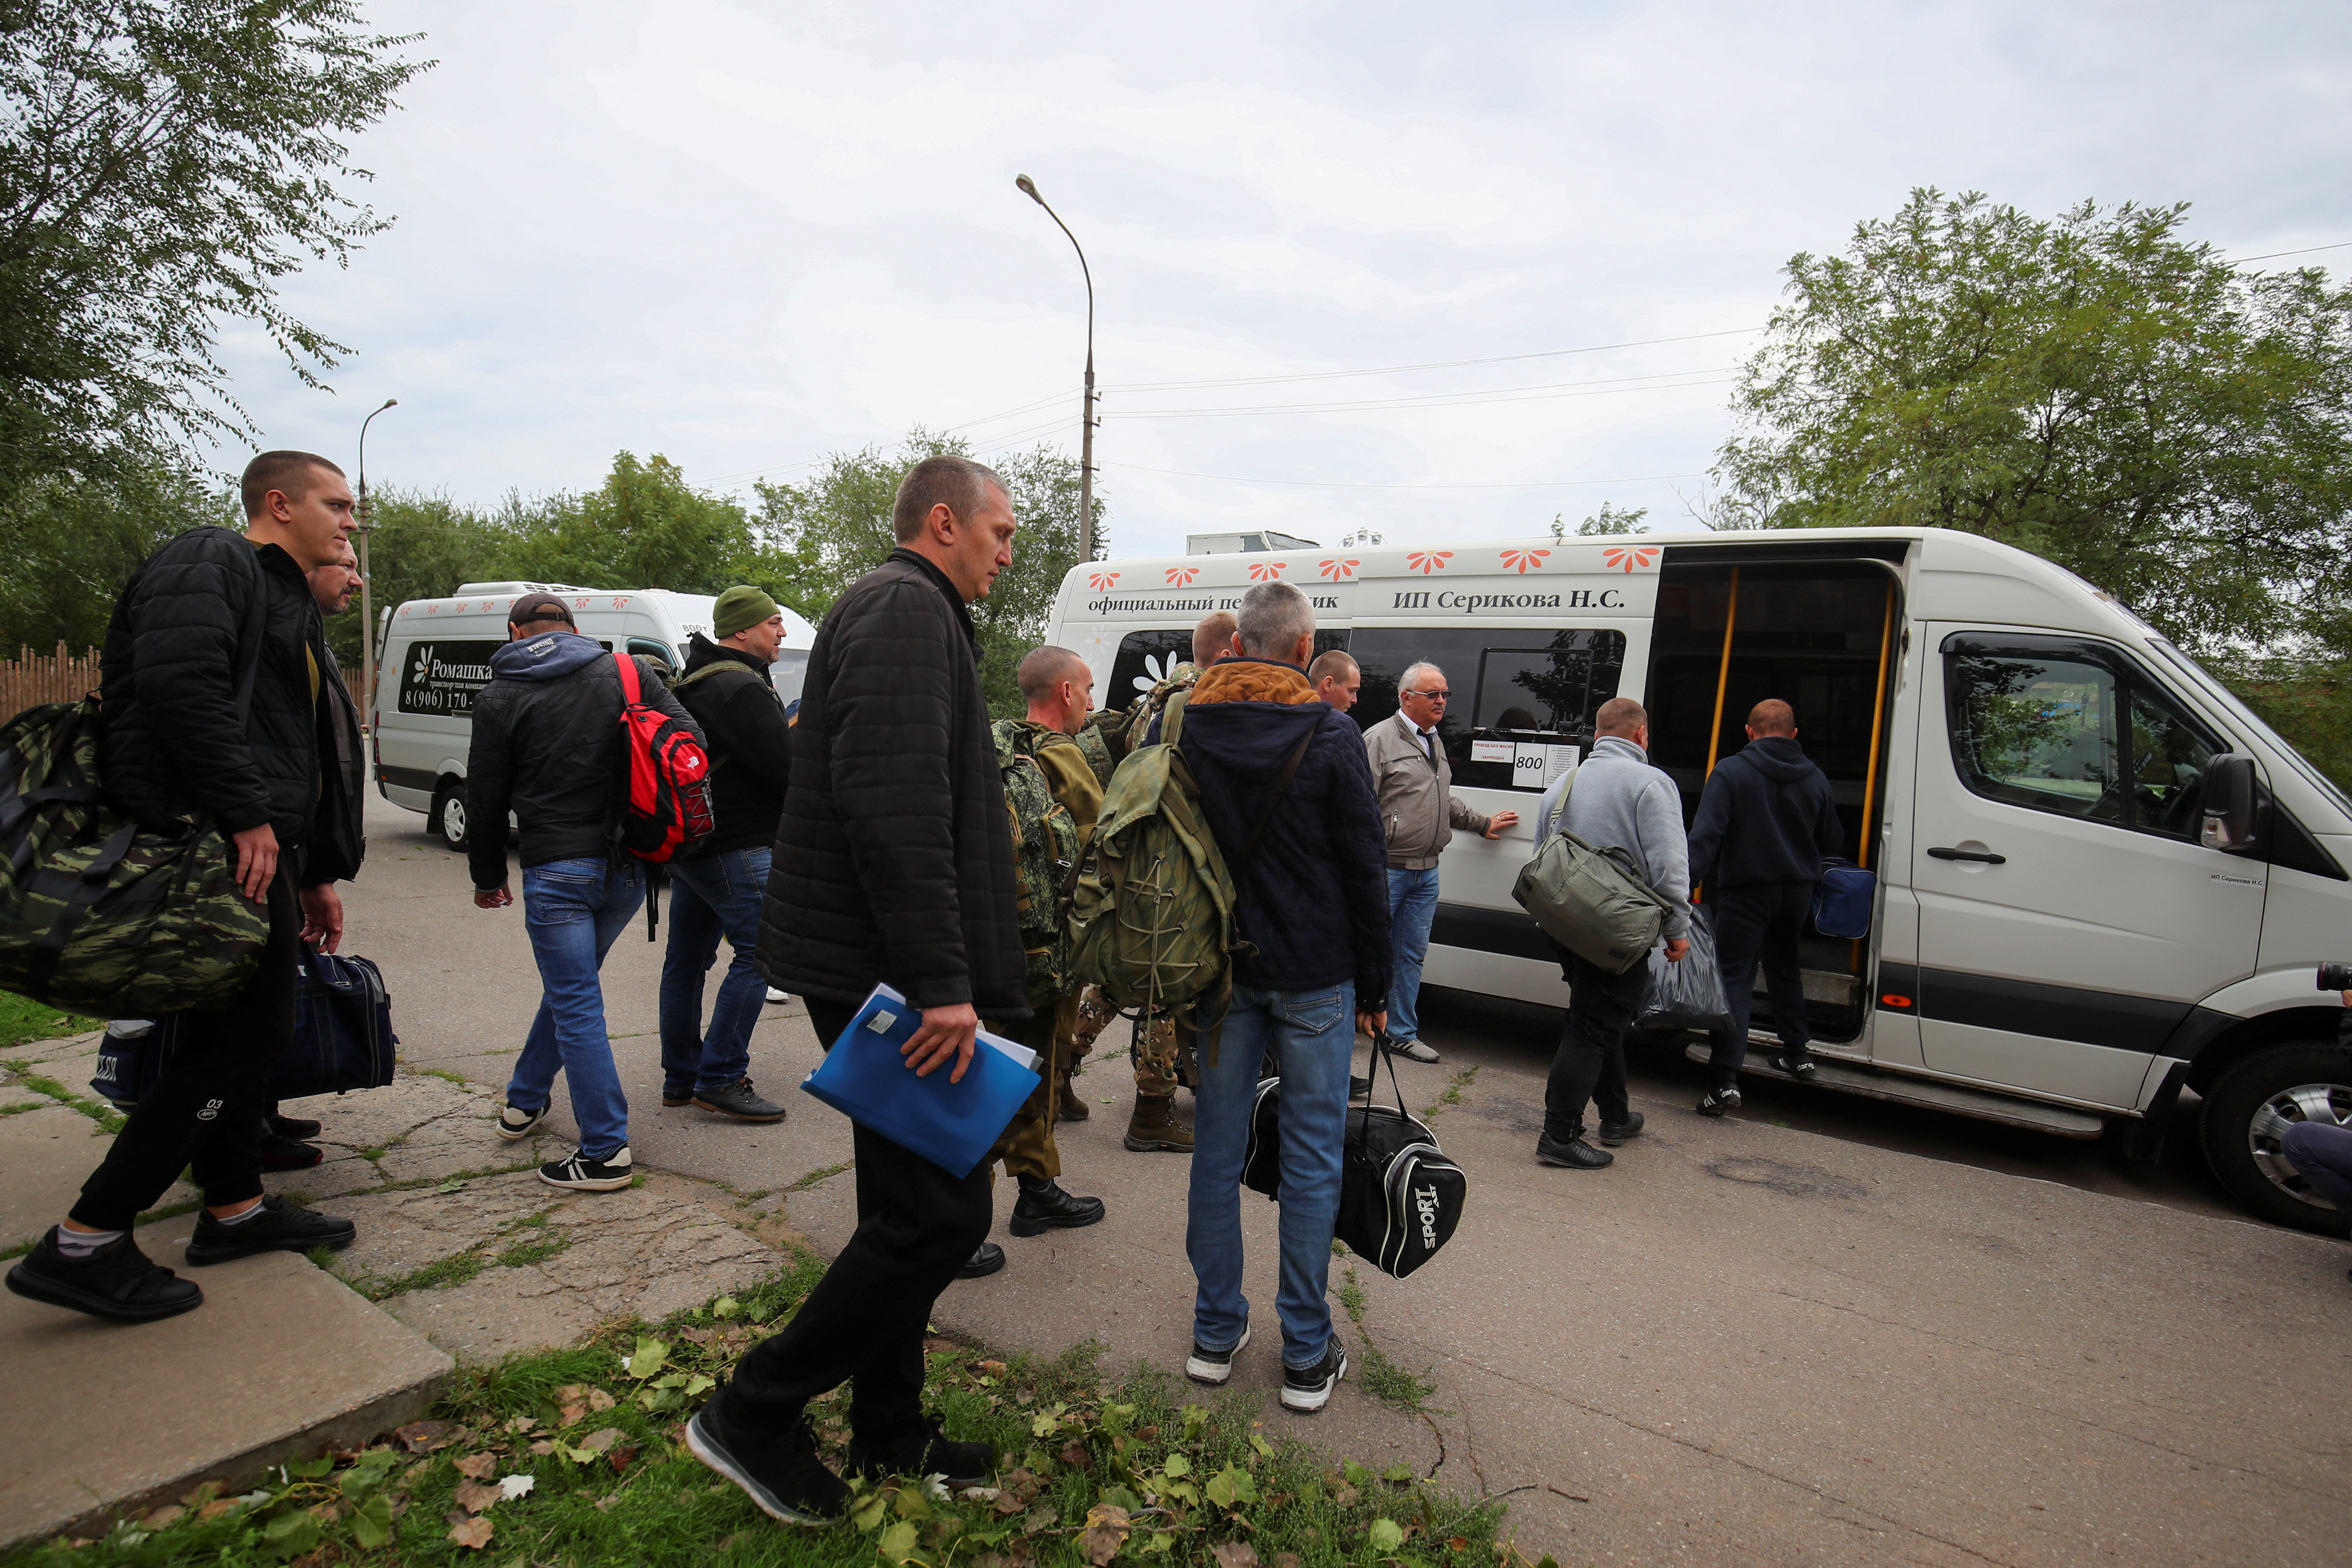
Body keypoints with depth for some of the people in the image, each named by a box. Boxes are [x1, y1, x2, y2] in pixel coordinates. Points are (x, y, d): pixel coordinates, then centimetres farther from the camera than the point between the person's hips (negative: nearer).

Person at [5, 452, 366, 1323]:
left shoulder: (292, 609, 25)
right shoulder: (211, 563, -6)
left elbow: (308, 755, 27)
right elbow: (181, 683, -25)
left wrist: (321, 871, 25)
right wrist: (247, 817, -25)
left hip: (258, 849, 11)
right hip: (218, 848, -11)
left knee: (235, 1032, 16)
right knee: (240, 1037, -8)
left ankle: (234, 1209, 29)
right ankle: (82, 1245, 1)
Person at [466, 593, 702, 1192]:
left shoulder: (501, 697, 0)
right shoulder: (630, 672, 6)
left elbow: (486, 799, 4)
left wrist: (488, 877, 18)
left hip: (556, 872, -4)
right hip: (628, 869, 4)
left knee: (576, 1007, 1)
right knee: (568, 987, 23)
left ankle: (606, 1152, 2)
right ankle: (526, 1100, 38)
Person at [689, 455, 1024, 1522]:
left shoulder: (906, 613, 22)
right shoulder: (907, 609, -12)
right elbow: (895, 802, -26)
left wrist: (943, 973, 23)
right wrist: (941, 981, -27)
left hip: (879, 972, 11)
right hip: (884, 968, -11)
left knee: (907, 1207, 17)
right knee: (940, 1213, -5)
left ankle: (888, 1433, 31)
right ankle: (752, 1415, 11)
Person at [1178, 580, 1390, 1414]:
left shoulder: (1187, 726, 2)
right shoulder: (1331, 734, -9)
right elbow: (1365, 870, -6)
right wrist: (1374, 985, 4)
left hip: (1222, 970, 4)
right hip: (1314, 977, -3)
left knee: (1217, 1149, 12)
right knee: (1311, 1159, 6)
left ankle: (1216, 1332, 23)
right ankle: (1307, 1356, 15)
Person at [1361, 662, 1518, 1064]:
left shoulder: (1436, 742, 17)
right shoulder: (1379, 739, -9)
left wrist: (1482, 824, 33)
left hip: (1426, 873, 8)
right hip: (1387, 869, -7)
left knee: (1412, 956, 13)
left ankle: (1403, 1034, 23)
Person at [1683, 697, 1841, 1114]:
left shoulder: (1731, 772, -11)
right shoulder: (1815, 778, 7)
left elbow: (1705, 835, -20)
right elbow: (1830, 842, 15)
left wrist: (1687, 885, -23)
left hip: (1747, 890, -5)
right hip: (1797, 890, 5)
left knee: (1735, 979, -6)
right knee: (1784, 969, 26)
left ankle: (1725, 1080, -14)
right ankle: (1797, 1054, 35)